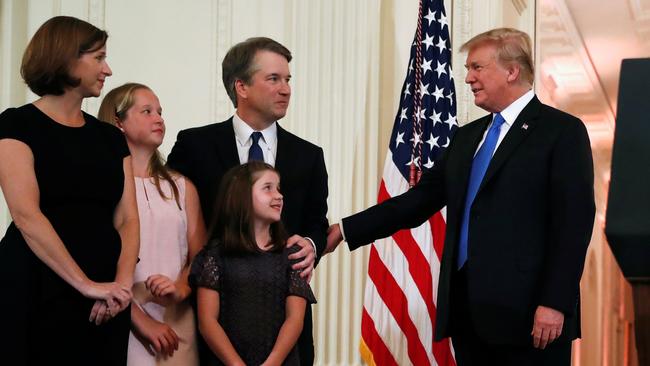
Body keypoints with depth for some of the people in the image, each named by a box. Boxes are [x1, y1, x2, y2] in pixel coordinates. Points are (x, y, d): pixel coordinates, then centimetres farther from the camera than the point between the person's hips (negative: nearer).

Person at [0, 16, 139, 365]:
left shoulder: (110, 137, 13)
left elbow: (126, 220, 5)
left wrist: (122, 283, -13)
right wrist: (86, 284, -21)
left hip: (102, 300, 5)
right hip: (37, 290, -5)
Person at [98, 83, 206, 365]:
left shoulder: (182, 187, 13)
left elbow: (200, 257, 10)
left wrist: (182, 287, -11)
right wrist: (142, 320, -13)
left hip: (177, 319, 4)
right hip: (123, 319, -4)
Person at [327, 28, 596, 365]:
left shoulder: (562, 131, -4)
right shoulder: (467, 136, 17)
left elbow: (573, 223, -10)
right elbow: (420, 199, 15)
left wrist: (555, 303, -17)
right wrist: (346, 230, 8)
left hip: (524, 309, -6)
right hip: (466, 306, 6)